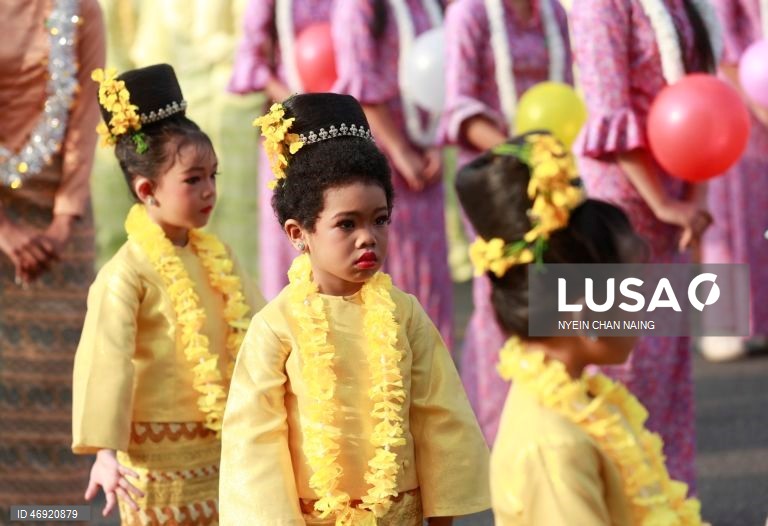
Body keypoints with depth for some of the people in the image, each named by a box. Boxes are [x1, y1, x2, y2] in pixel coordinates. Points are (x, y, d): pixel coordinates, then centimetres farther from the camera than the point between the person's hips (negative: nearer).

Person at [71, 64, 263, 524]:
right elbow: (105, 360, -22)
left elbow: (256, 327, 15)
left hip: (225, 448, 7)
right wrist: (105, 453, -28)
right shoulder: (127, 274, -16)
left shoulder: (216, 255, 6)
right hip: (162, 455, -6)